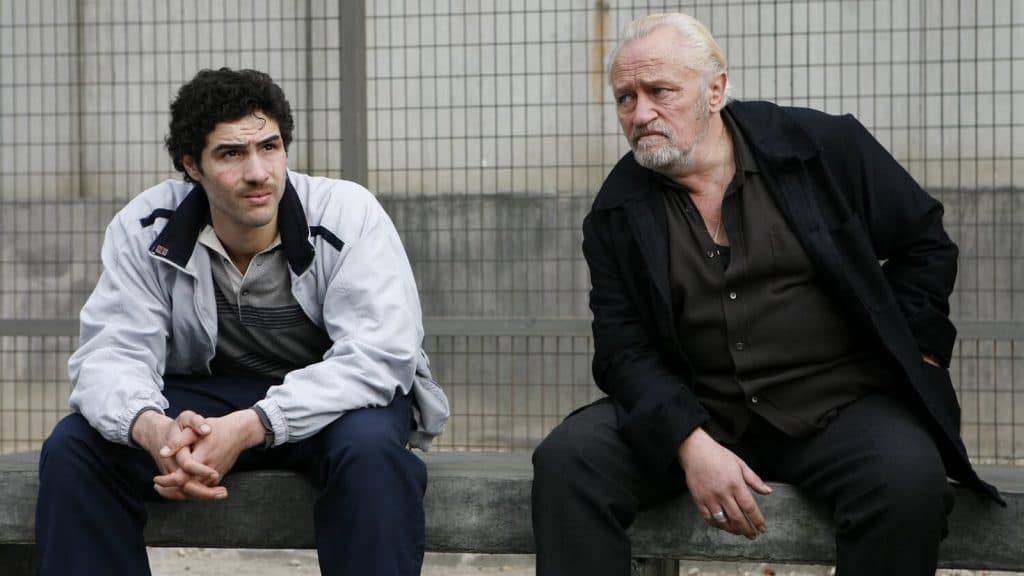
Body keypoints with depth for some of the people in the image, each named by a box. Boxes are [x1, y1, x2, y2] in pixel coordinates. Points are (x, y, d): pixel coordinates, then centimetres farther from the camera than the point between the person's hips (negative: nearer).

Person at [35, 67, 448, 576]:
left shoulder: (348, 215, -20)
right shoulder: (144, 227, -12)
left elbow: (378, 355, -29)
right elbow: (112, 353, -17)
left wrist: (251, 427, -42)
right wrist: (153, 429, -44)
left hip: (338, 399, -2)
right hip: (203, 397, 3)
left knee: (370, 448, -37)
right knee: (73, 448, -20)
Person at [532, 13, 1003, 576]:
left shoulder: (824, 146, 0)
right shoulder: (617, 212, 4)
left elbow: (924, 245, 9)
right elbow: (624, 351, -1)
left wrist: (914, 354, -1)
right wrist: (690, 443, -18)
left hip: (839, 405, -2)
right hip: (696, 413, 2)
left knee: (909, 479, -33)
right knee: (565, 460, -21)